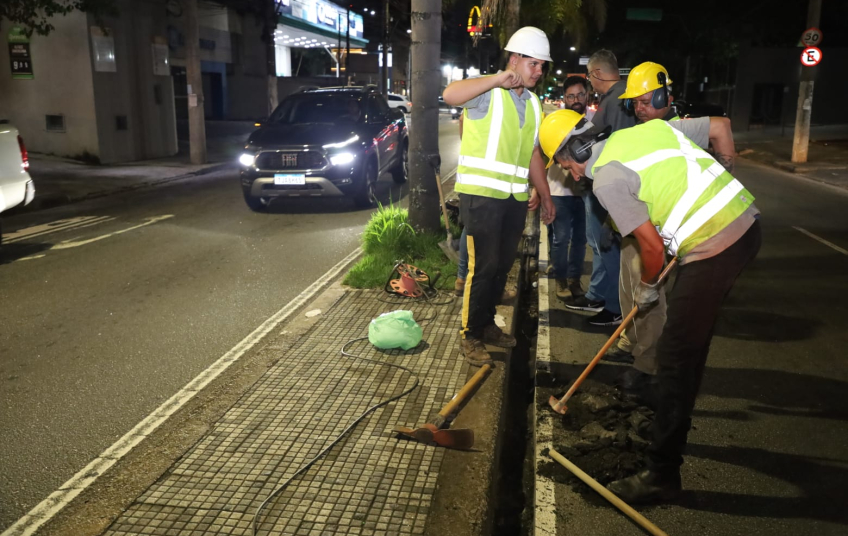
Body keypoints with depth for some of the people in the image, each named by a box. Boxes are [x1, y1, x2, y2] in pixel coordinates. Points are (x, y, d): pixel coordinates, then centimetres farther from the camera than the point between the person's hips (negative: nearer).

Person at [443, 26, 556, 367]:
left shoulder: (533, 104, 17)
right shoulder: (487, 91, -6)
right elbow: (450, 95, -29)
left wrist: (546, 196, 20)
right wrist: (499, 79, -30)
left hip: (516, 197, 7)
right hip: (481, 193, -7)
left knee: (503, 265, 13)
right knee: (483, 266, -6)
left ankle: (487, 324, 28)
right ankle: (471, 336, 7)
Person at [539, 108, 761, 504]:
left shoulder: (606, 178, -10)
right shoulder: (652, 127, 13)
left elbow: (653, 248, -11)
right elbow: (720, 126, 22)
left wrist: (647, 288, 8)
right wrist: (725, 176, 33)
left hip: (714, 249, -9)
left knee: (676, 356, -3)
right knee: (691, 341, 22)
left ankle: (662, 474, 4)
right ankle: (675, 426, 39)